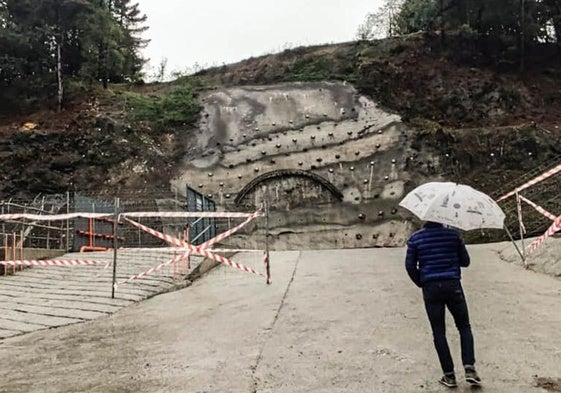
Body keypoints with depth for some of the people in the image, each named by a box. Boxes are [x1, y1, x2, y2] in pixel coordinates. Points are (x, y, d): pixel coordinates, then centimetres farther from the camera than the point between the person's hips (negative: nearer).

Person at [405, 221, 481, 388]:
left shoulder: (415, 238, 0)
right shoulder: (453, 234, 0)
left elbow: (410, 266, -1)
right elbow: (465, 261, 5)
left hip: (430, 288, 0)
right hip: (453, 285, 0)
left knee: (438, 332, 7)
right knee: (464, 327, 15)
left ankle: (449, 375, 10)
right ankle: (469, 368, 4)